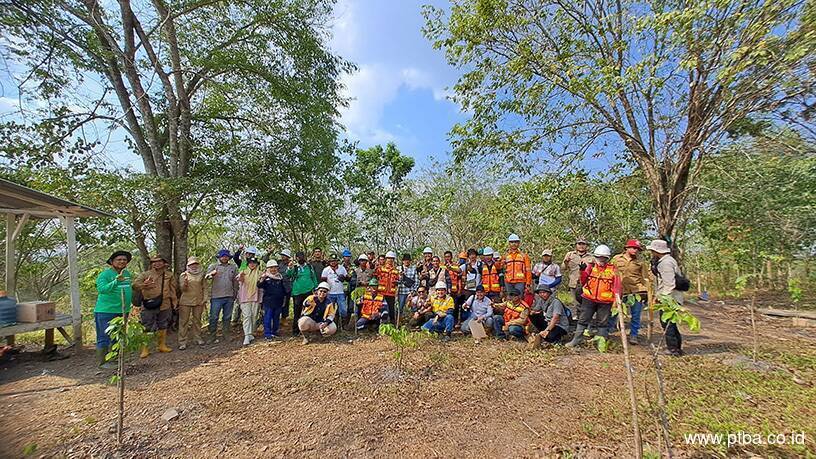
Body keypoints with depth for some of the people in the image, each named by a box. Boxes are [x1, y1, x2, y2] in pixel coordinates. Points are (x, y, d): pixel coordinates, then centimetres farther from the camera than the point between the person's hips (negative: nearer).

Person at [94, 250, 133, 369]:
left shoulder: (127, 273, 10)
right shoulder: (105, 274, -11)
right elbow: (101, 289, -24)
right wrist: (116, 281, -39)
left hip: (123, 311, 7)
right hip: (106, 311, -7)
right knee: (105, 337, 1)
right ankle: (103, 362, 11)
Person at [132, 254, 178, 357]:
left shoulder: (169, 275, 9)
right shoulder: (145, 274, 2)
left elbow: (172, 289, 14)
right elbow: (134, 284, -6)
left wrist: (174, 301, 12)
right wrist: (143, 285, -27)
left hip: (164, 305, 3)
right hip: (149, 306, -3)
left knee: (162, 326, 13)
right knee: (147, 327, 0)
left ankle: (162, 346, 24)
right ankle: (145, 349, 9)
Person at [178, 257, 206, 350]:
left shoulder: (201, 274, 7)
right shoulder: (184, 275, 0)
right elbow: (182, 289, -4)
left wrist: (203, 301, 10)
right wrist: (185, 284, -26)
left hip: (198, 301, 3)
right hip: (186, 301, -2)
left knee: (197, 320, 9)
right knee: (184, 321, -1)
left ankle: (197, 338, 18)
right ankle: (182, 342, 3)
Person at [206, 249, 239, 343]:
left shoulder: (233, 267, 11)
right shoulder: (213, 266, 5)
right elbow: (206, 276, -11)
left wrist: (235, 294, 13)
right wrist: (211, 274, -34)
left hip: (229, 297, 3)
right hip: (216, 296, -3)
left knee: (227, 317, 10)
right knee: (214, 317, 1)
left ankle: (226, 335, 21)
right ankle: (212, 337, 12)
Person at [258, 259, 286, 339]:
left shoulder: (280, 277, 11)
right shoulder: (266, 277, -4)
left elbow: (284, 289, 20)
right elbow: (259, 286, -19)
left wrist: (284, 297, 18)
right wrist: (262, 279, -36)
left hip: (278, 302, 5)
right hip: (268, 301, -5)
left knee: (276, 318, 13)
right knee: (267, 318, -2)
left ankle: (275, 332, 24)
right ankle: (267, 333, 6)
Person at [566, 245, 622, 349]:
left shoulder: (612, 269, 1)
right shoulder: (591, 266, 3)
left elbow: (616, 283, -6)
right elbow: (583, 281, 1)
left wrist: (617, 295, -20)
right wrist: (583, 271, -15)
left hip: (605, 301, -1)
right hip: (589, 299, 1)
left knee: (603, 322, 12)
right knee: (583, 320, 6)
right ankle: (577, 339, 16)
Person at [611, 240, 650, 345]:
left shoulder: (641, 261, 5)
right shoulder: (616, 259, 3)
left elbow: (645, 278, 9)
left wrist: (646, 292, 4)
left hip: (637, 292, 0)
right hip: (620, 291, 0)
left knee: (635, 315, 5)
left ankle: (633, 336, 19)